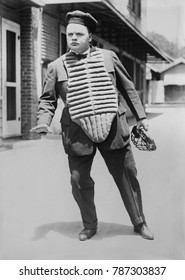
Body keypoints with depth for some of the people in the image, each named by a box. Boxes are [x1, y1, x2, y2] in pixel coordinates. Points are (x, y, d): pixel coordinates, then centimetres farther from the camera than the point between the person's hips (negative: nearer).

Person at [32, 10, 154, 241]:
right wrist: (44, 123, -10)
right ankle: (89, 225, 27)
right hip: (78, 133, 0)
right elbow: (47, 99, 8)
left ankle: (139, 223, 28)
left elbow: (127, 88, 13)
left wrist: (141, 116, 14)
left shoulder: (108, 57, 5)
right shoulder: (56, 66, 3)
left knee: (127, 176, 9)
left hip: (113, 129, 1)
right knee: (79, 181, 3)